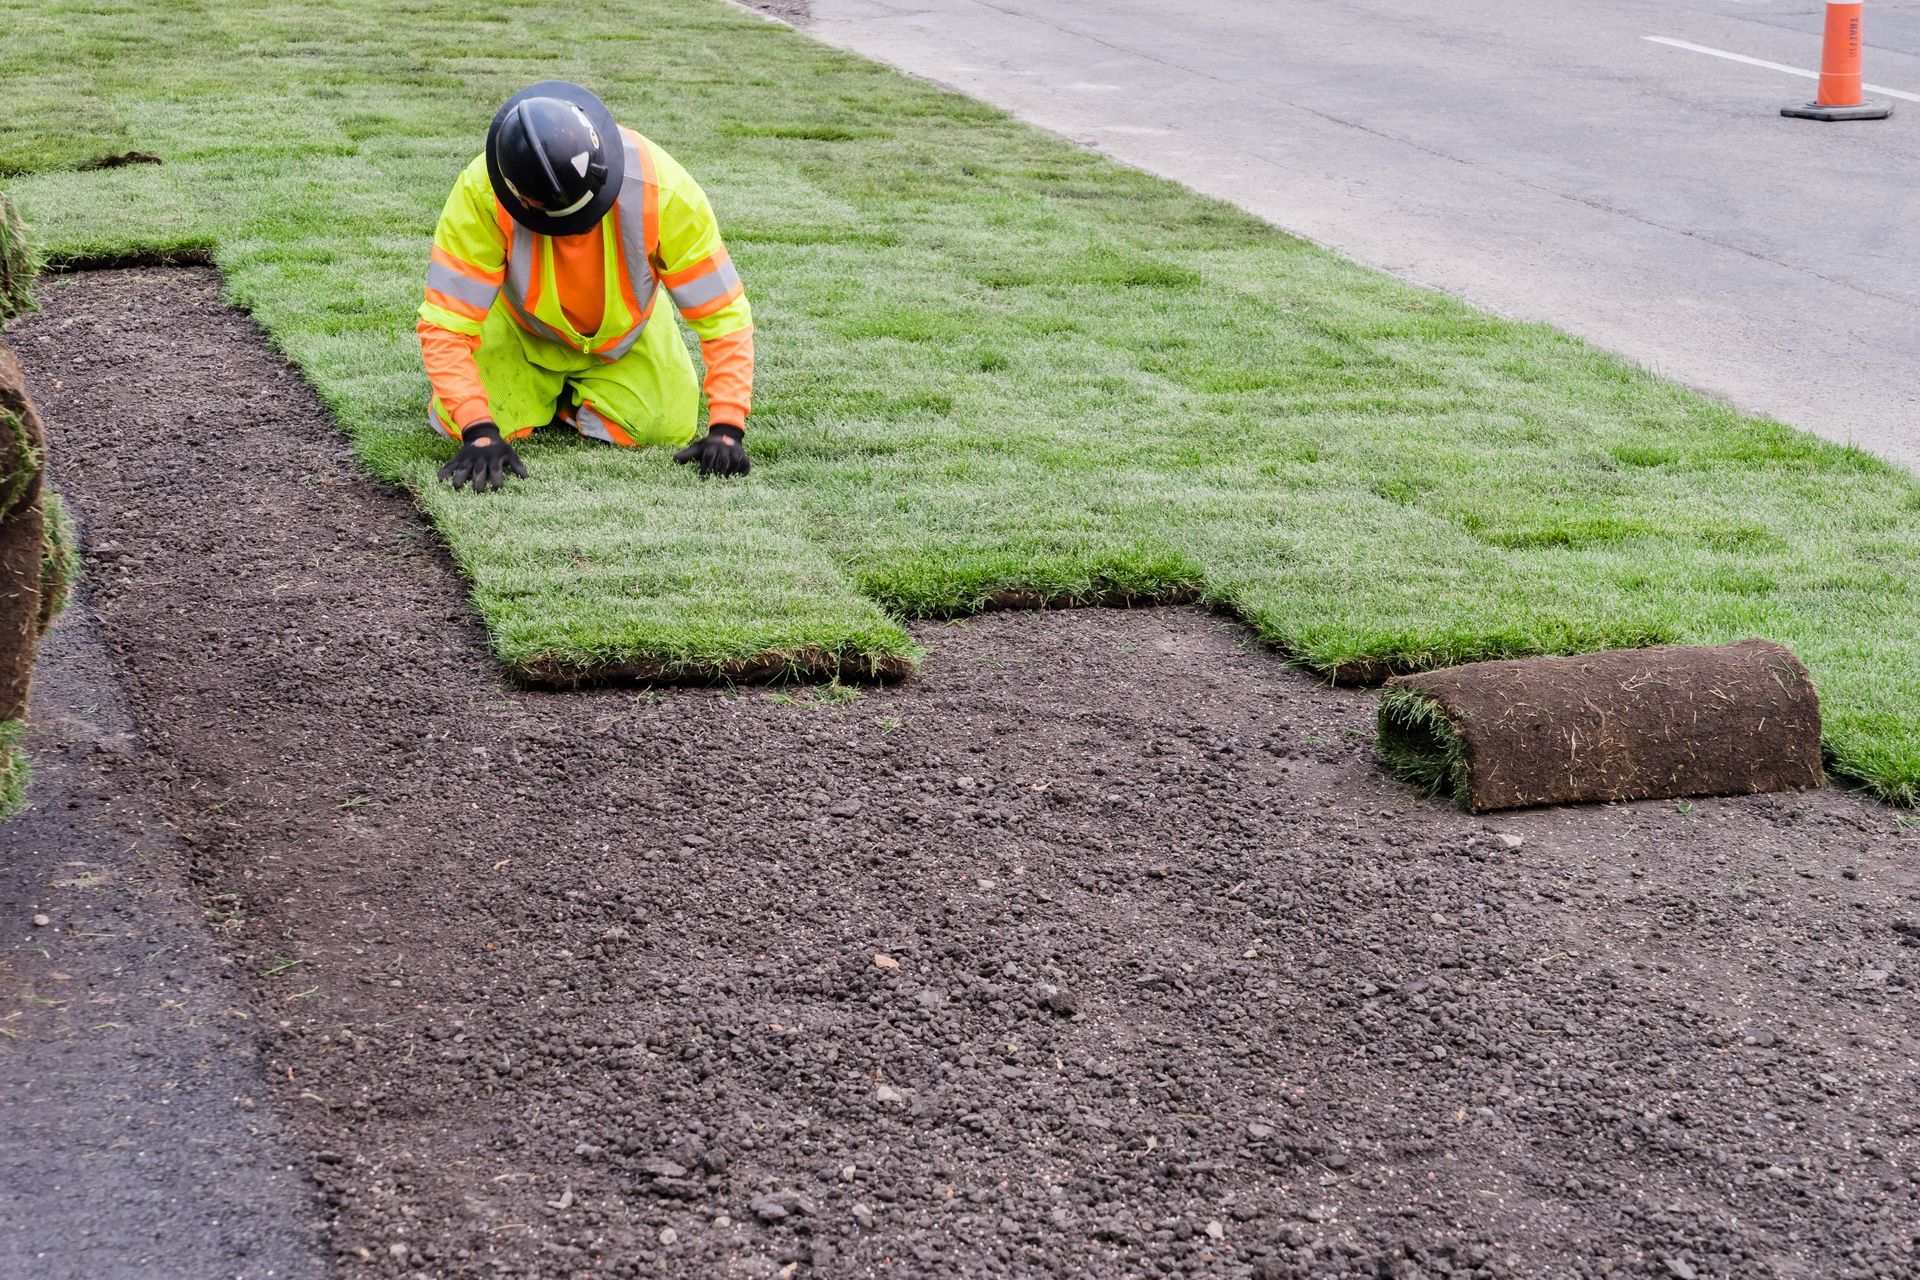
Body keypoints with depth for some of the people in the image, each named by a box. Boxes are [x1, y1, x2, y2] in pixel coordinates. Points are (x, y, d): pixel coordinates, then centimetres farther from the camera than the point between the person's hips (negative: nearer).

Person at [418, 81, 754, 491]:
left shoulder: (663, 188, -37)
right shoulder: (481, 193, -38)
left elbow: (723, 312, -30)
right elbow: (445, 323, -34)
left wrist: (727, 429, -38)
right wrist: (479, 433, -46)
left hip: (626, 336, 1)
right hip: (522, 333, -1)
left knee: (666, 426, -17)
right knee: (458, 422, -19)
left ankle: (569, 401, 15)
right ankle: (539, 389, 17)